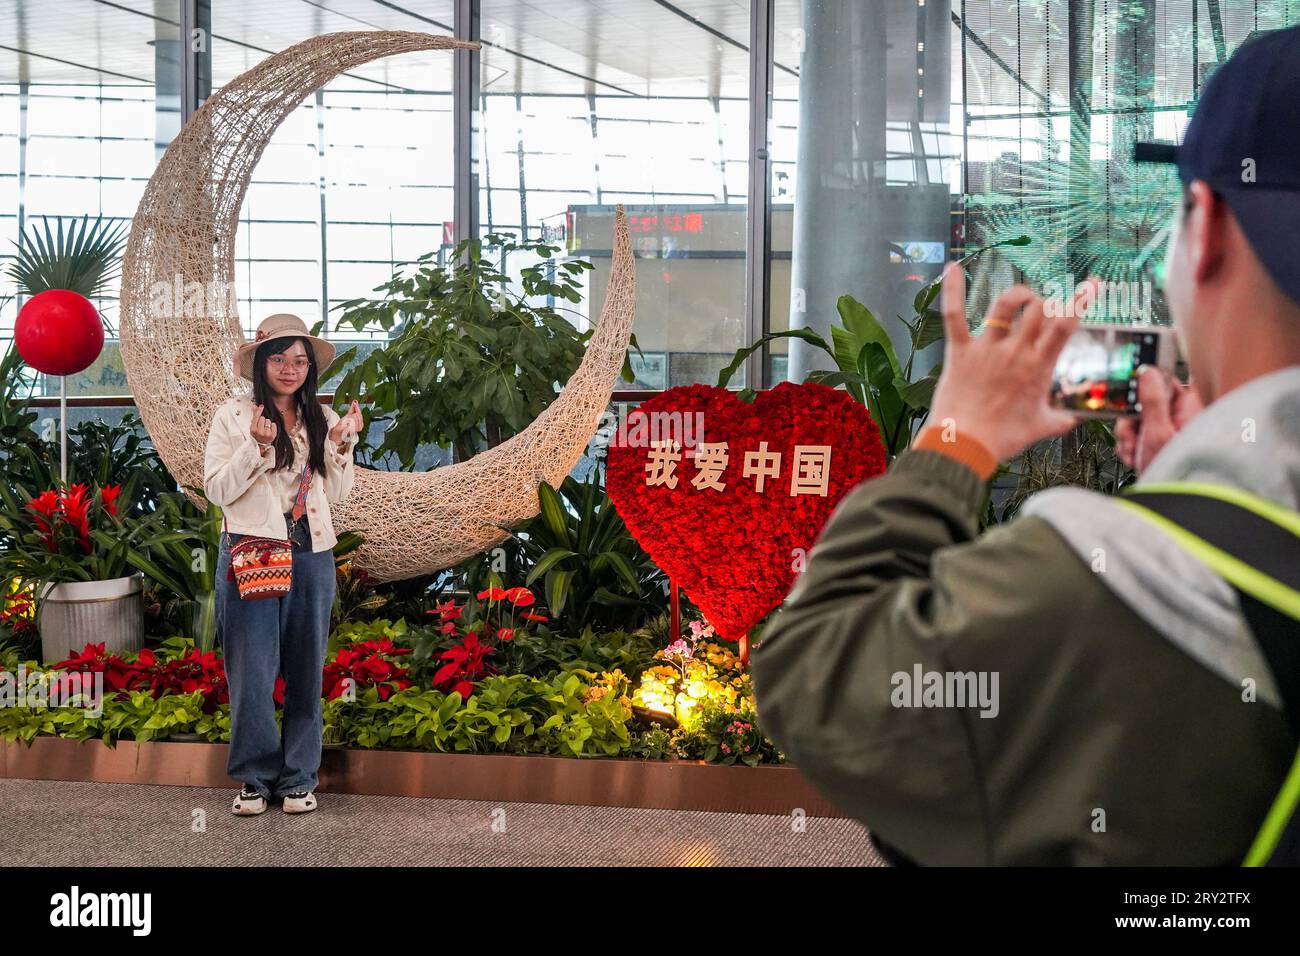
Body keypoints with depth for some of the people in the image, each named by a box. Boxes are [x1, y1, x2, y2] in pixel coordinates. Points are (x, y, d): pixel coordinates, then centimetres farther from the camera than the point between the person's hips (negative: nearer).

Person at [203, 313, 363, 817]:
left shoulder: (322, 419, 10)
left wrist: (341, 443, -4)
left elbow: (338, 493, 11)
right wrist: (256, 446, -17)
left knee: (306, 670, 6)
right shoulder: (233, 414, 0)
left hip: (312, 555, 3)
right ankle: (255, 777, 10)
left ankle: (299, 779, 14)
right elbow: (217, 490, -5)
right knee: (251, 671, -2)